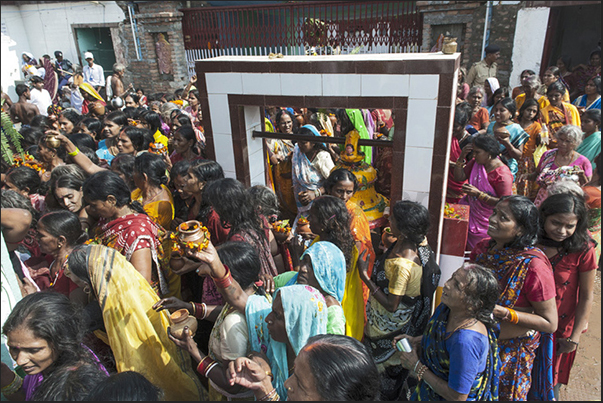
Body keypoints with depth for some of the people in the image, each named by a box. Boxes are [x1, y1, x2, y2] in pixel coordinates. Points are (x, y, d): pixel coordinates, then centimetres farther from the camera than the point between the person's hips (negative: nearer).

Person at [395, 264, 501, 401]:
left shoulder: (466, 341, -37)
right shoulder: (446, 307, -13)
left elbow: (457, 397, -28)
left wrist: (417, 366, -22)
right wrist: (414, 341, -6)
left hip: (443, 397, -6)